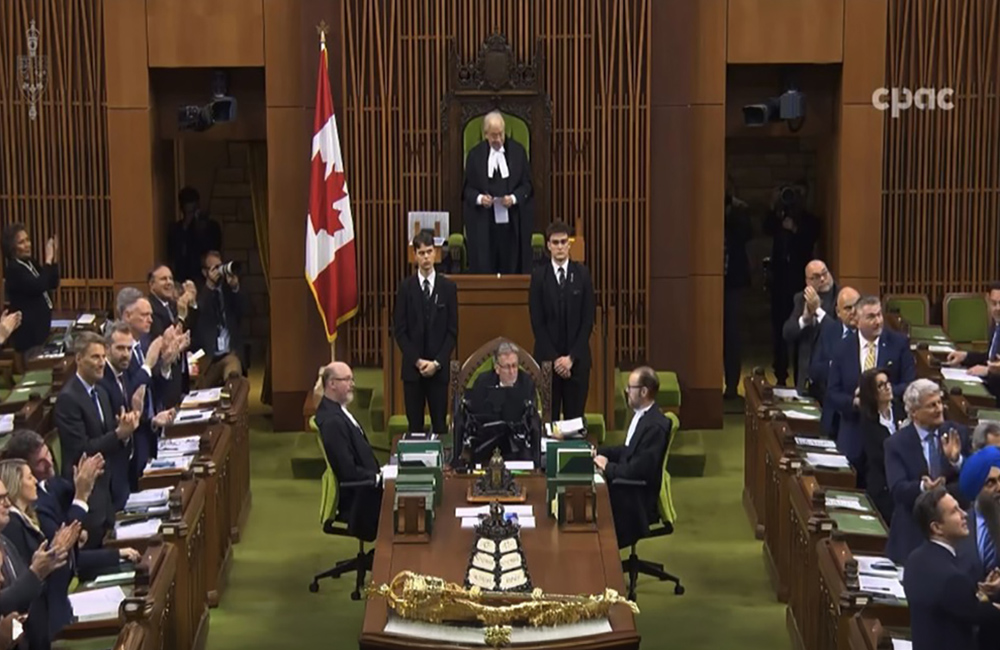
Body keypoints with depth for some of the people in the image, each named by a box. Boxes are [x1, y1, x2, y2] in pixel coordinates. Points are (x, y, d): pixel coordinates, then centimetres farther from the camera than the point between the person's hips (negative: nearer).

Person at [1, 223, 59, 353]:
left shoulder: (31, 263, 9)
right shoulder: (13, 269, -17)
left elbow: (53, 284, 9)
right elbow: (39, 287, -28)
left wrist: (54, 259, -3)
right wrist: (48, 260, -22)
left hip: (41, 325, 8)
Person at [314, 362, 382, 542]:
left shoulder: (335, 410, 8)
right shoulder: (332, 421, -22)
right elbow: (348, 471, -23)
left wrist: (380, 472, 4)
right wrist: (379, 478, -15)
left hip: (362, 487, 9)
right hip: (354, 498, -9)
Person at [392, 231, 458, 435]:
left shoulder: (448, 287, 3)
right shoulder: (406, 287, 2)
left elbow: (452, 330, 3)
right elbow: (399, 330, 1)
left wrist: (437, 362, -7)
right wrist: (417, 361, -9)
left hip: (439, 368, 0)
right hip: (412, 367, 0)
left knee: (440, 424, 0)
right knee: (415, 424, 3)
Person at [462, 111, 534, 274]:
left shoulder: (518, 151, 3)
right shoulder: (475, 154, 4)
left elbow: (526, 183, 5)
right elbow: (468, 187, 6)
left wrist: (514, 198, -14)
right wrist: (479, 198, -15)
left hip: (513, 222, 0)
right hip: (483, 223, 0)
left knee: (512, 267, 0)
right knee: (484, 267, -3)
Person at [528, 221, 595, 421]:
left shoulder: (582, 274, 3)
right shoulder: (539, 276, 1)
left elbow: (588, 320, 1)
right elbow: (537, 322, -1)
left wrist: (571, 357, -7)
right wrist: (554, 358, -8)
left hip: (577, 358, 1)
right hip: (547, 357, -1)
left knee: (575, 416, 1)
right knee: (549, 415, 0)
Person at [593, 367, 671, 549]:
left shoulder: (655, 426, -23)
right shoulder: (641, 414, 6)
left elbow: (638, 470, -26)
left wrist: (608, 467, -16)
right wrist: (598, 452, 7)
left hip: (639, 498, -9)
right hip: (627, 485, 9)